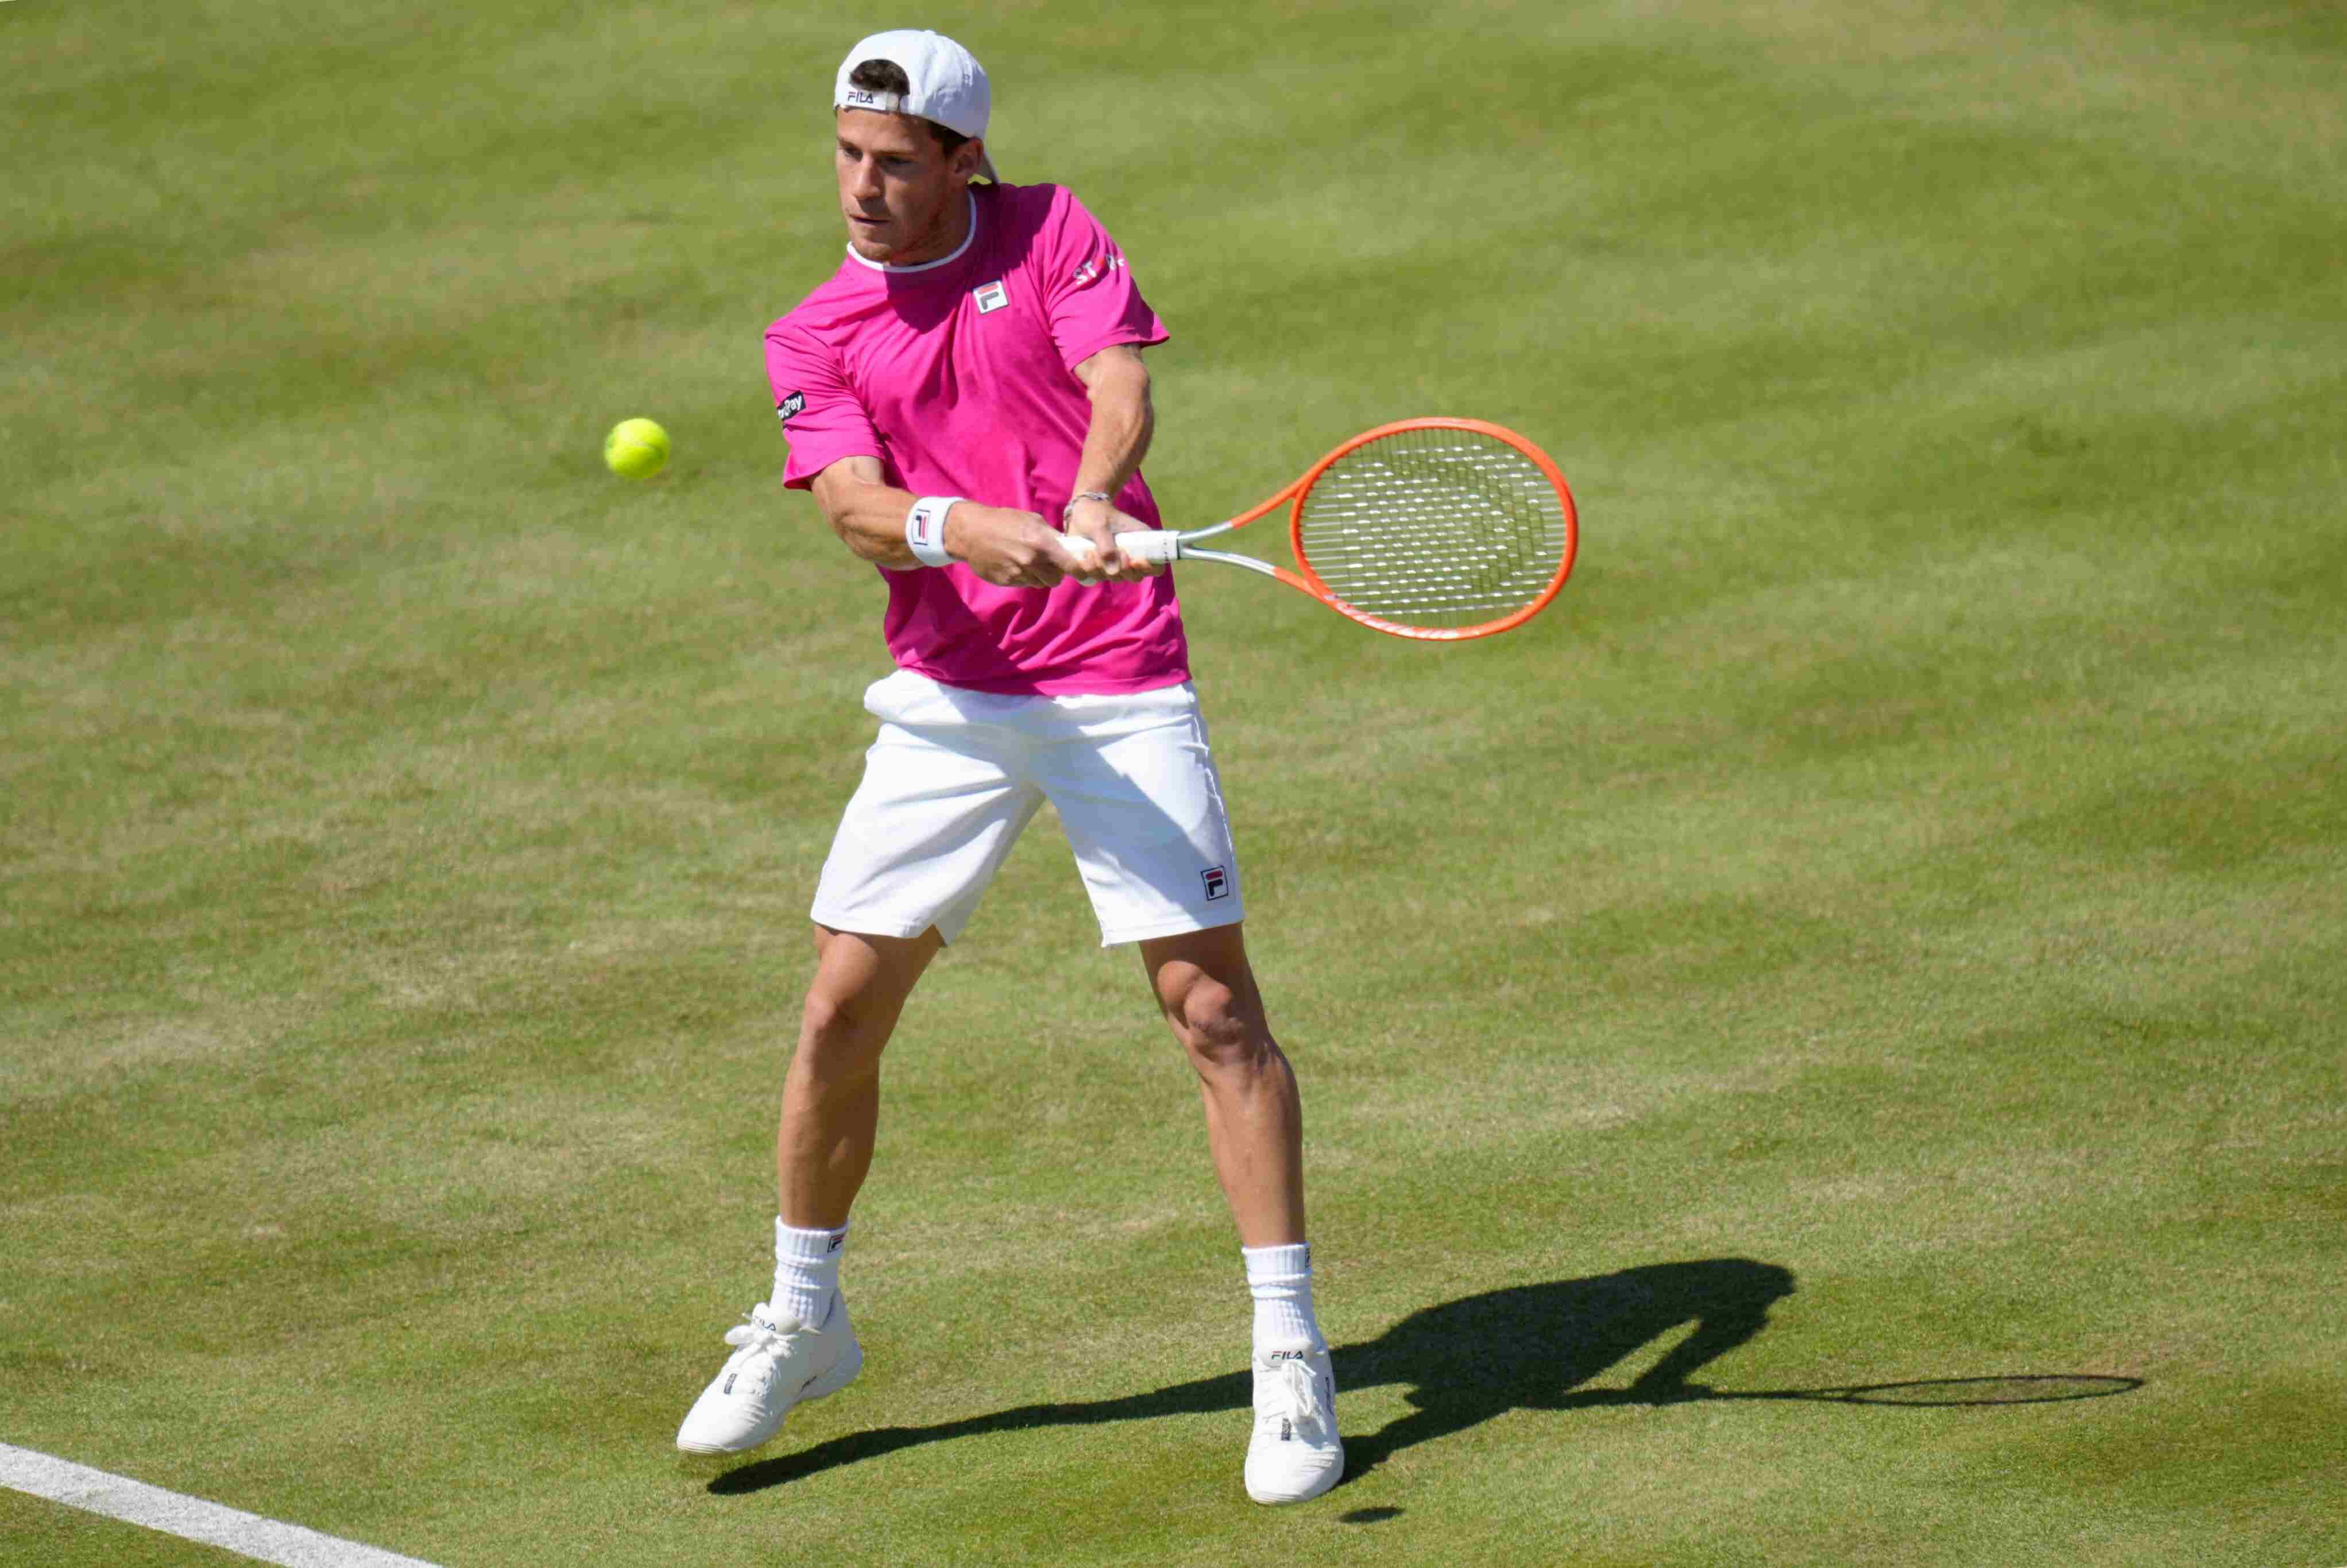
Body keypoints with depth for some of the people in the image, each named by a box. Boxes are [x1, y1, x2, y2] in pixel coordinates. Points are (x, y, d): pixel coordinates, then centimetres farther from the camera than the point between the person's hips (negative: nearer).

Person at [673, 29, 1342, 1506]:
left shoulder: (1051, 231, 3)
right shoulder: (814, 339, 5)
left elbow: (1122, 387, -12)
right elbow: (856, 506, -11)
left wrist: (1092, 500, -33)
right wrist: (969, 526, -32)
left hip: (1123, 688, -2)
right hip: (949, 701, 2)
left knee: (1216, 1006, -8)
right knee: (843, 1010, 0)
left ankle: (1292, 1355, -1)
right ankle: (802, 1324, 21)